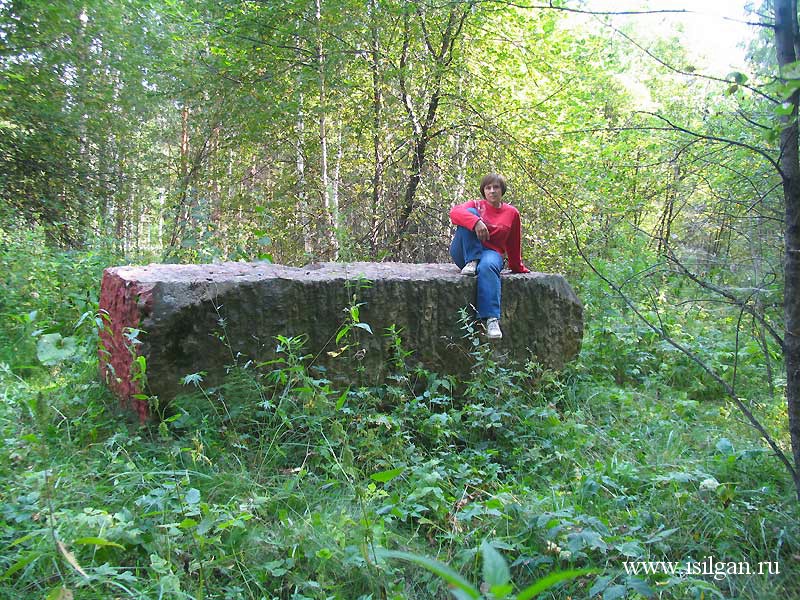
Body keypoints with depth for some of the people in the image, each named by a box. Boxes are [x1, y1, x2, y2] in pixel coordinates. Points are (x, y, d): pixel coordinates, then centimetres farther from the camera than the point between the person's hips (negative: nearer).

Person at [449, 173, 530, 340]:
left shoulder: (512, 213, 11)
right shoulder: (476, 205, 8)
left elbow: (514, 246, 19)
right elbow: (454, 212, -15)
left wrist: (517, 268, 25)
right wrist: (476, 222, -32)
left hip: (491, 252, 0)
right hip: (464, 254, 1)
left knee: (487, 267, -41)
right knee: (470, 214, -21)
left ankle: (492, 320, -51)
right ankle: (471, 263, -27)